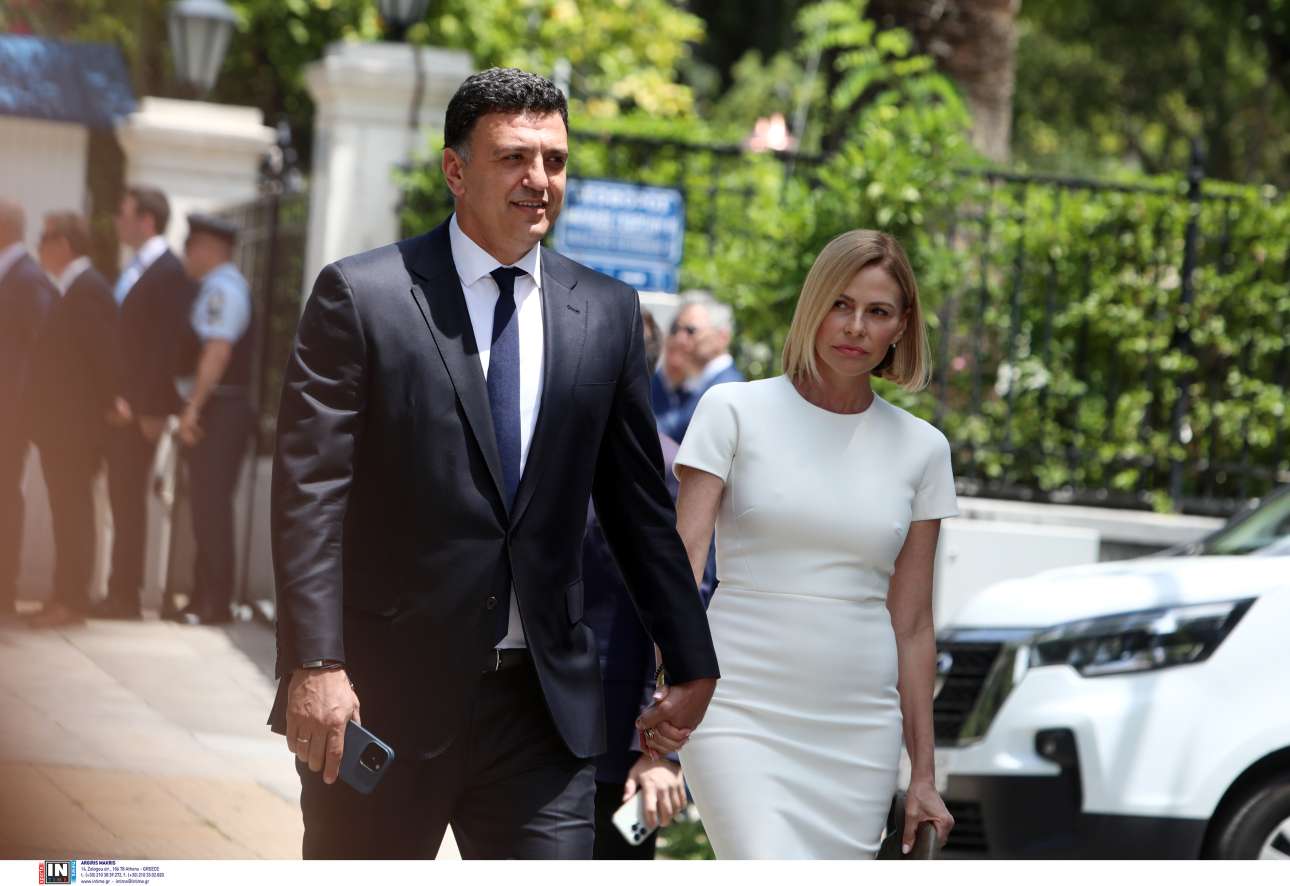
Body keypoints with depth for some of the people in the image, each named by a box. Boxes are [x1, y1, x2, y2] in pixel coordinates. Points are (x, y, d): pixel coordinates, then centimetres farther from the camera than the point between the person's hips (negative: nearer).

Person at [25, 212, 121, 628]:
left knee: (73, 511, -5)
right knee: (67, 511, 12)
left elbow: (105, 353, -19)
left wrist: (109, 406, -14)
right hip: (60, 423, 9)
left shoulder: (87, 289, -16)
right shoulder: (71, 289, 14)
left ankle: (71, 600, -2)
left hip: (75, 423, -9)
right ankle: (66, 595, 17)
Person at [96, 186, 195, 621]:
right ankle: (121, 593, 13)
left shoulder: (169, 272, -11)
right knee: (123, 498, 9)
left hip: (138, 407, -8)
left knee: (129, 499, -5)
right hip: (118, 405, 8)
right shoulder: (133, 270, 16)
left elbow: (166, 344, -16)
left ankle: (124, 596, -1)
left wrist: (148, 408, -18)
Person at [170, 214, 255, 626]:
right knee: (207, 504, 12)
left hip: (218, 409, -10)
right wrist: (192, 407, 17)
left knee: (212, 504, -8)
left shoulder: (223, 288, -14)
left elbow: (217, 351, -22)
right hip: (211, 410, 10)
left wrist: (193, 408, -24)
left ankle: (215, 603, -7)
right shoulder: (215, 287, 17)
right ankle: (206, 598, 17)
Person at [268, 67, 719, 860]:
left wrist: (691, 662, 16)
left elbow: (640, 503, 15)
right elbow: (310, 492, -10)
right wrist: (315, 664, -18)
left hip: (545, 701, 3)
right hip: (385, 695, -3)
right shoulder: (362, 296, -4)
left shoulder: (608, 314, 9)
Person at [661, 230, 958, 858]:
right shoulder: (735, 411, 0)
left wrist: (924, 773, 10)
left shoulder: (921, 448, 8)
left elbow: (912, 624, 11)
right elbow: (685, 554, -9)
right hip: (738, 708, -3)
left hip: (859, 729, 3)